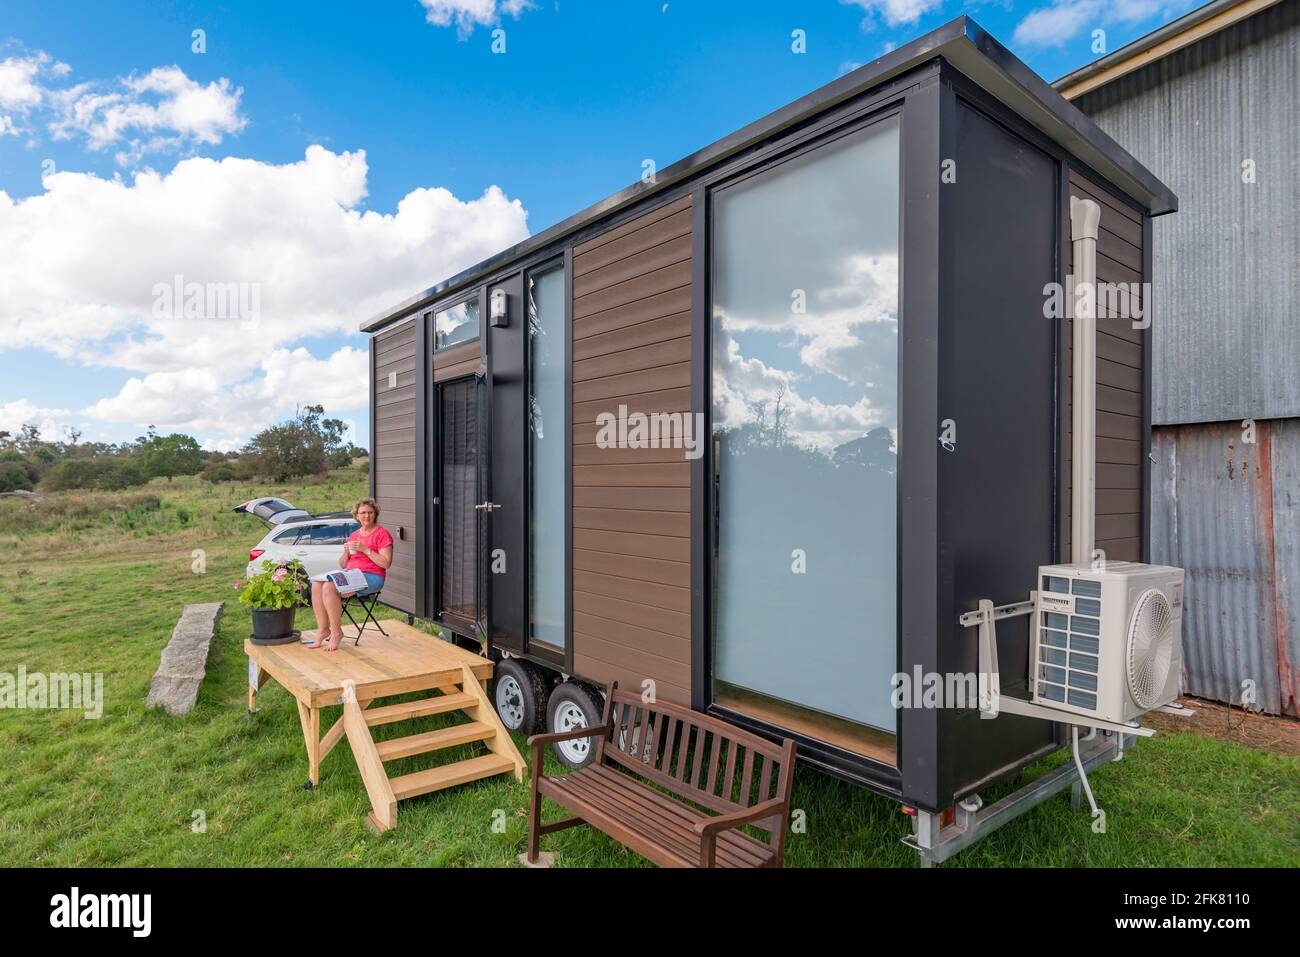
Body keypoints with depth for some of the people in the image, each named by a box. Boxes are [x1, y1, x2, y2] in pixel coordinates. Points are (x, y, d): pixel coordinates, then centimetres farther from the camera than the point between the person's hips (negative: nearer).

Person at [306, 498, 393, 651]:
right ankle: (323, 630, -9)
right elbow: (342, 565, 20)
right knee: (316, 584, -16)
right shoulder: (354, 535, 20)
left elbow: (386, 563, -12)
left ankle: (336, 632, -13)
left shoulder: (382, 533, -2)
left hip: (371, 577, -7)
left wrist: (365, 549, -16)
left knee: (329, 587, -26)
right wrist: (346, 552, -1)